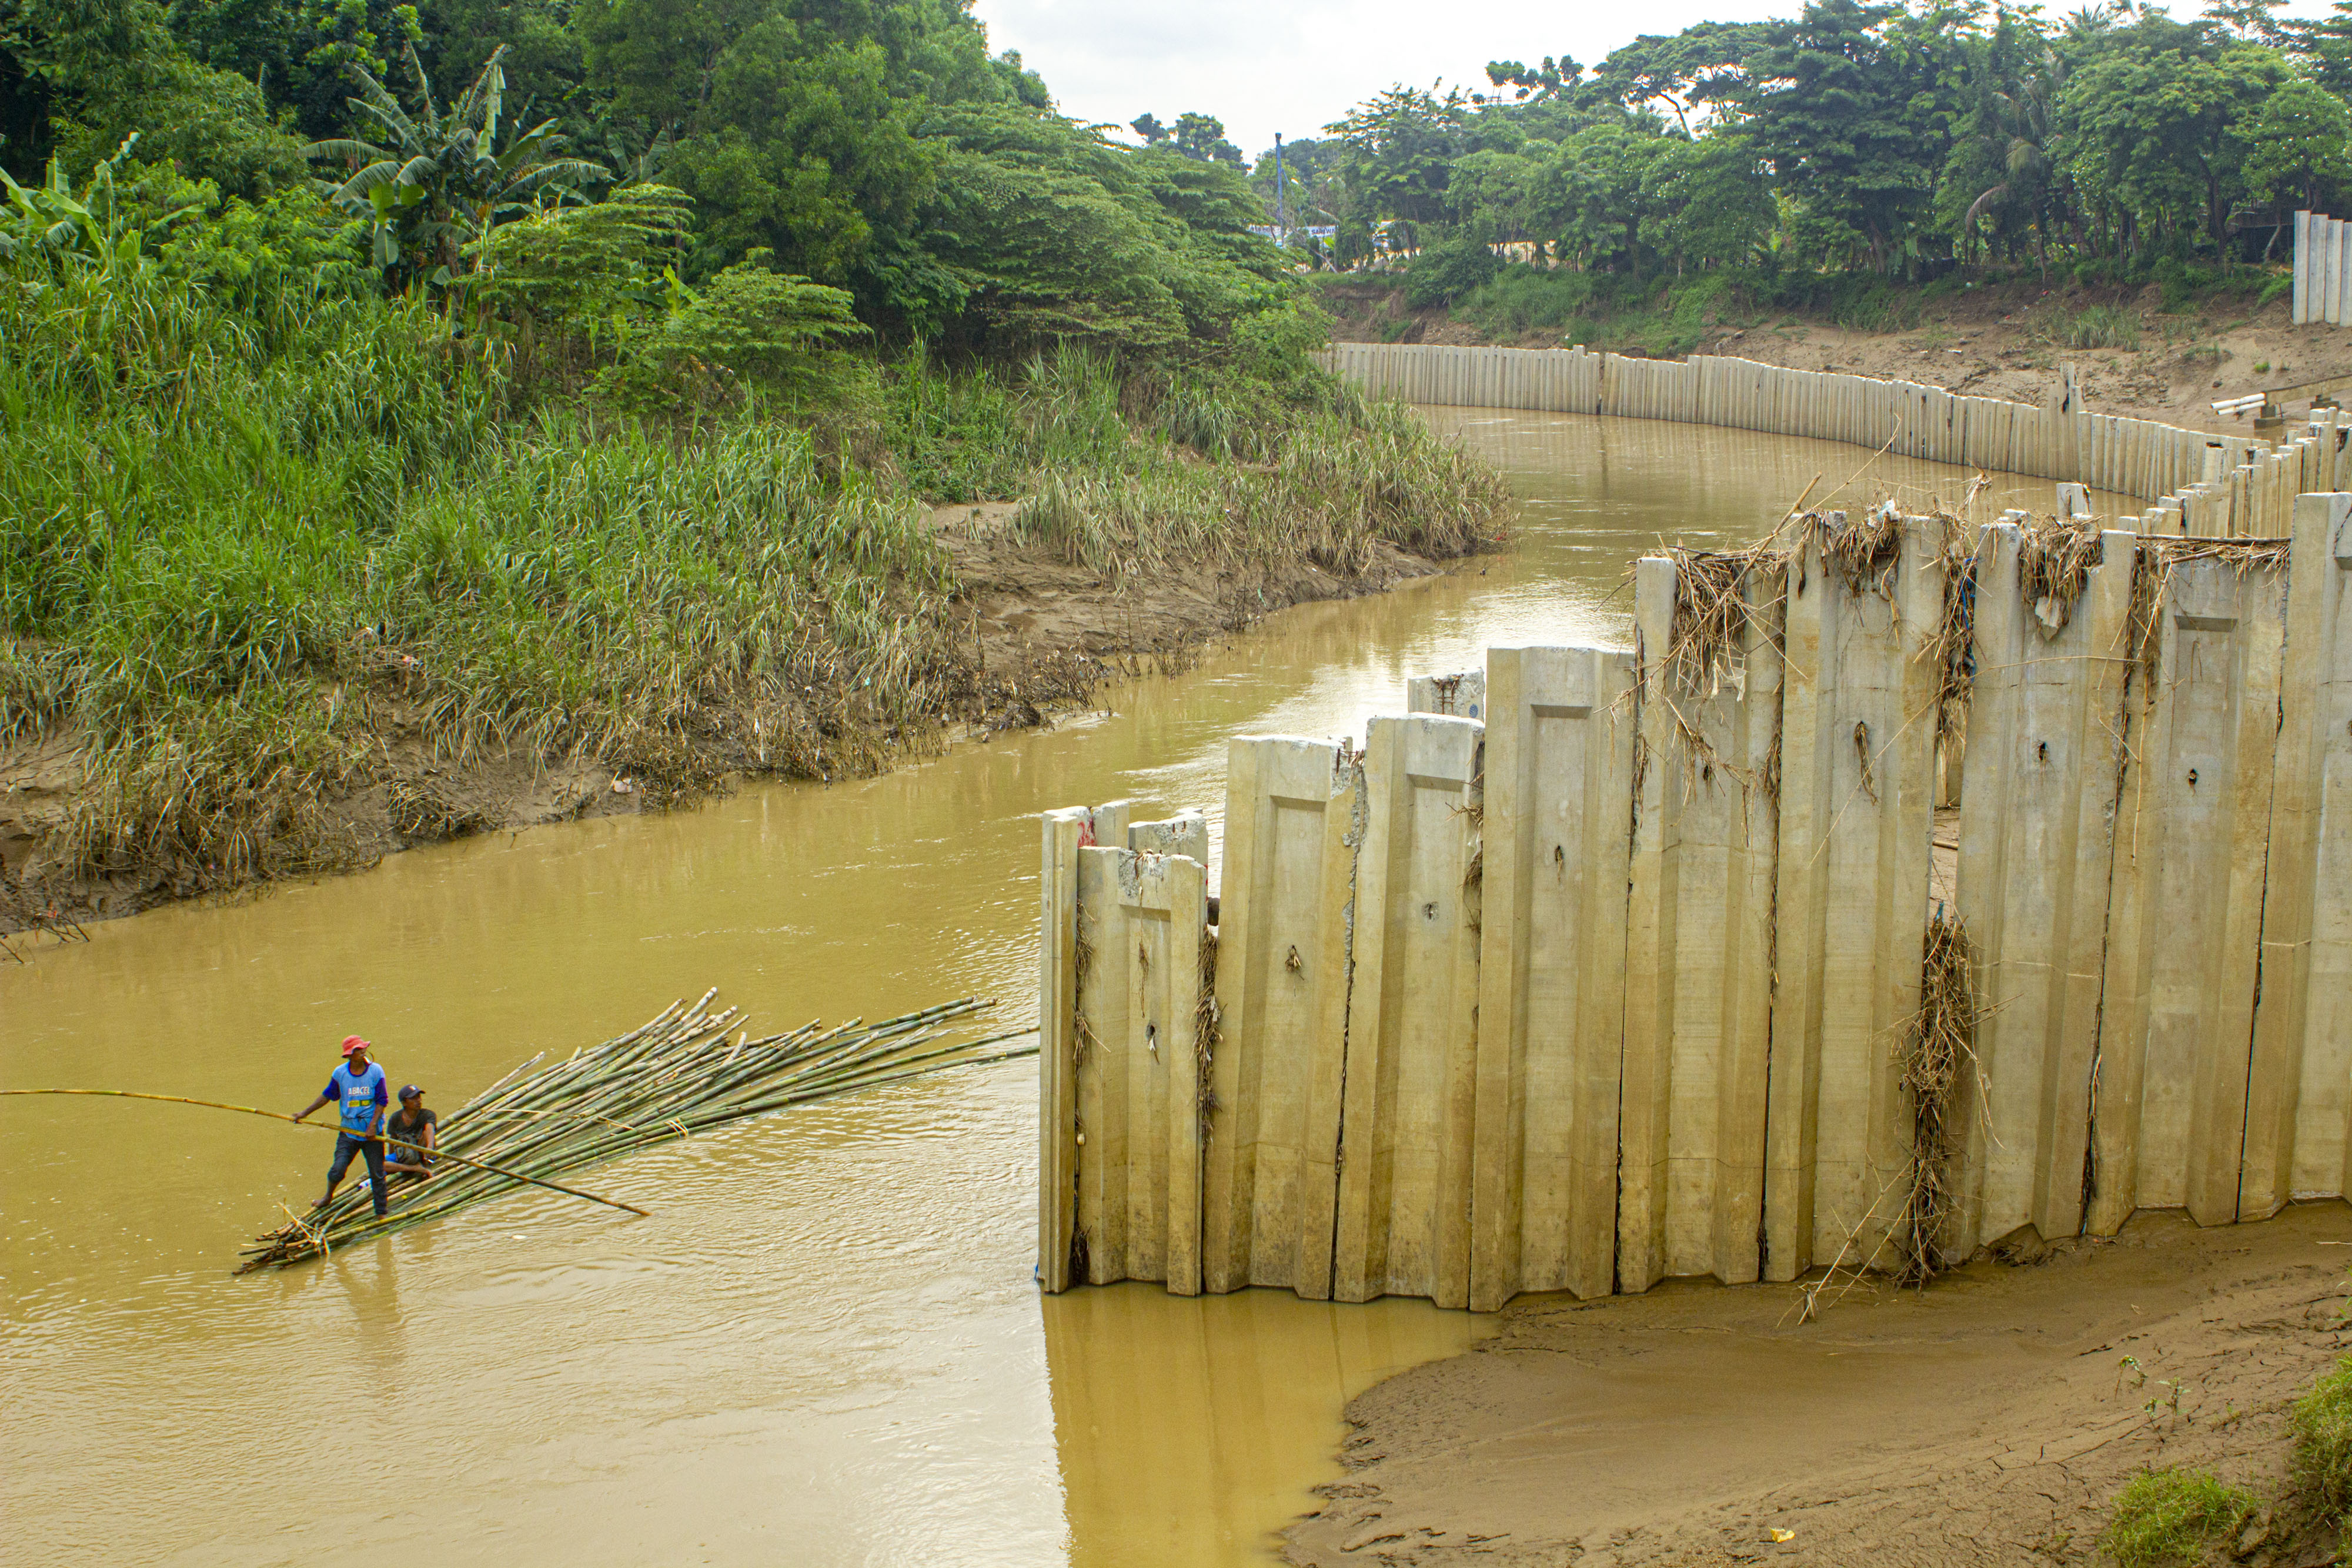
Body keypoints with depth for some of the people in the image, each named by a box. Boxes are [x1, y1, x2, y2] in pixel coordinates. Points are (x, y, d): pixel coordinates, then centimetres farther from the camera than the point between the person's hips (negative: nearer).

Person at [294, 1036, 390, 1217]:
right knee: (338, 1169, -6)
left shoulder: (376, 1071, -6)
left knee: (377, 1173, 3)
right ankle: (329, 1197, 25)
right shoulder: (340, 1073, -2)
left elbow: (382, 1101, -4)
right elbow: (328, 1095, 12)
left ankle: (381, 1213, 15)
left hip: (372, 1131, -1)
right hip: (349, 1130, 1)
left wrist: (373, 1125, -14)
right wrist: (305, 1112, 11)